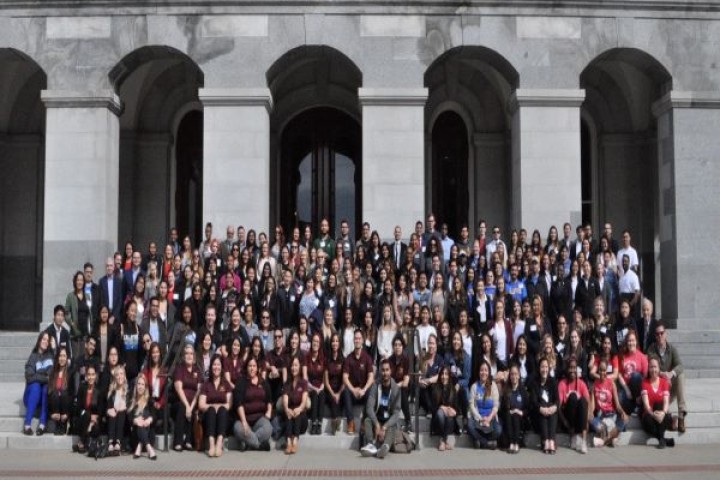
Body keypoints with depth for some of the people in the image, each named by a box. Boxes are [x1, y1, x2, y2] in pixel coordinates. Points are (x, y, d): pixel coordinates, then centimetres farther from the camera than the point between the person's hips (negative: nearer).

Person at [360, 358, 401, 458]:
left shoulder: (396, 388, -6)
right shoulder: (375, 386, -3)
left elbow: (396, 413, -12)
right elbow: (369, 407, -13)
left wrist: (384, 427, -27)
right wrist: (377, 424, -29)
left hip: (389, 421, -2)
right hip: (376, 420, 2)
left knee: (391, 428, -34)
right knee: (367, 421, -28)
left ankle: (385, 446, -66)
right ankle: (371, 445, -52)